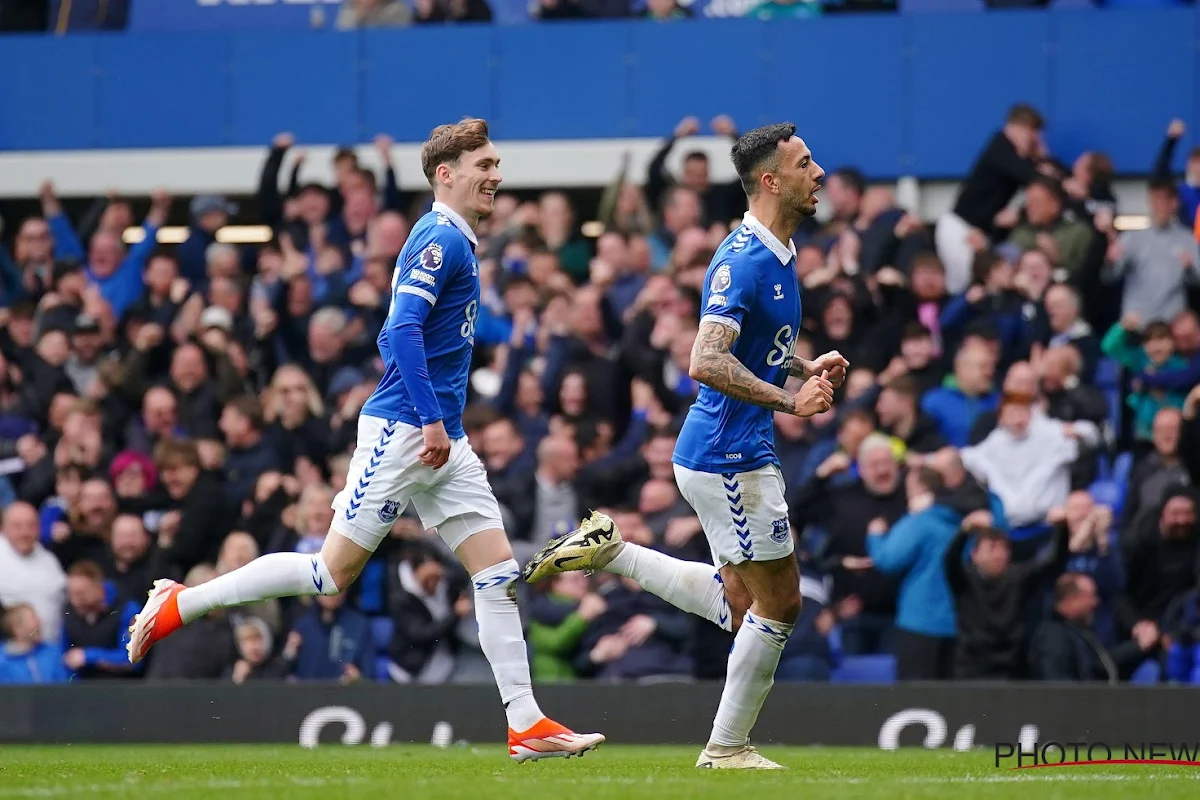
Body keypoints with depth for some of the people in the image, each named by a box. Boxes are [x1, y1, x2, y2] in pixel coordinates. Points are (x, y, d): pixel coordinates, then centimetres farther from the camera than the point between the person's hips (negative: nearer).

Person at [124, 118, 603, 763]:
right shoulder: (438, 239, -12)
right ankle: (177, 605, 7)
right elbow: (404, 330, -23)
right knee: (332, 572, -5)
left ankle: (527, 726, -1)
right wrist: (431, 418, -25)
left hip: (441, 440, 10)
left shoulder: (454, 242, 18)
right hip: (402, 431, -10)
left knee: (499, 572, 1)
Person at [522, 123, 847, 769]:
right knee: (780, 603, -1)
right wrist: (791, 400, -29)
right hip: (729, 458, -10)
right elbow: (706, 363, -30)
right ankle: (728, 749, 11)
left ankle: (607, 551, 18)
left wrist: (805, 366, 9)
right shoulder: (743, 261, -20)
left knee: (737, 605, 16)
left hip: (733, 455, 10)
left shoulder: (777, 254, 11)